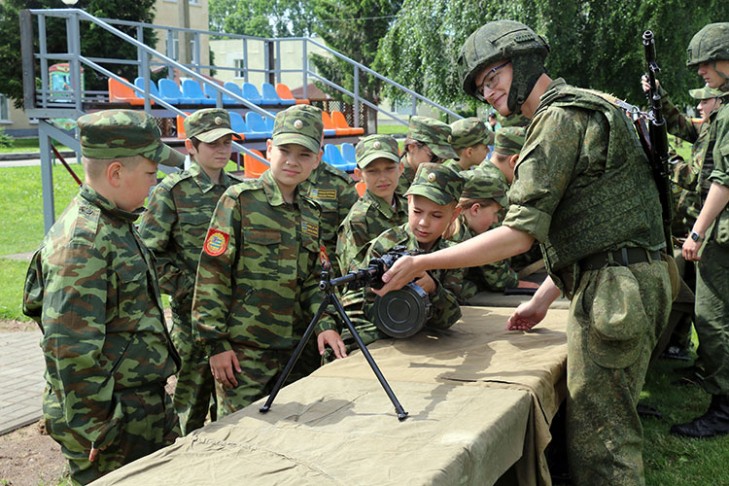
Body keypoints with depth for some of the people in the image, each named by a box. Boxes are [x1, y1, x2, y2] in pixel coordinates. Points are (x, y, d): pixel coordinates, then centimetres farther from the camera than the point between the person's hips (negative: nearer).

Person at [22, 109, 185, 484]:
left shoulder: (115, 225, 10)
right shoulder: (82, 242, -22)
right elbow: (72, 349, -24)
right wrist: (96, 433, -20)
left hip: (147, 407, 9)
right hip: (115, 424, -9)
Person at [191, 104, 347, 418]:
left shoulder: (310, 213, 11)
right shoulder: (240, 200, -7)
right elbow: (212, 273, -10)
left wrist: (325, 323, -1)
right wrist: (215, 343, -13)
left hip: (297, 351, 6)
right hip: (242, 352, -6)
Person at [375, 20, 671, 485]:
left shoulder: (560, 119, -12)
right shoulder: (587, 109, 21)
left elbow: (520, 235, -19)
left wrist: (421, 264, -15)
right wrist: (542, 299, 19)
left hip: (615, 288, -10)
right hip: (638, 279, 10)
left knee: (598, 439, -3)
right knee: (613, 424, 18)